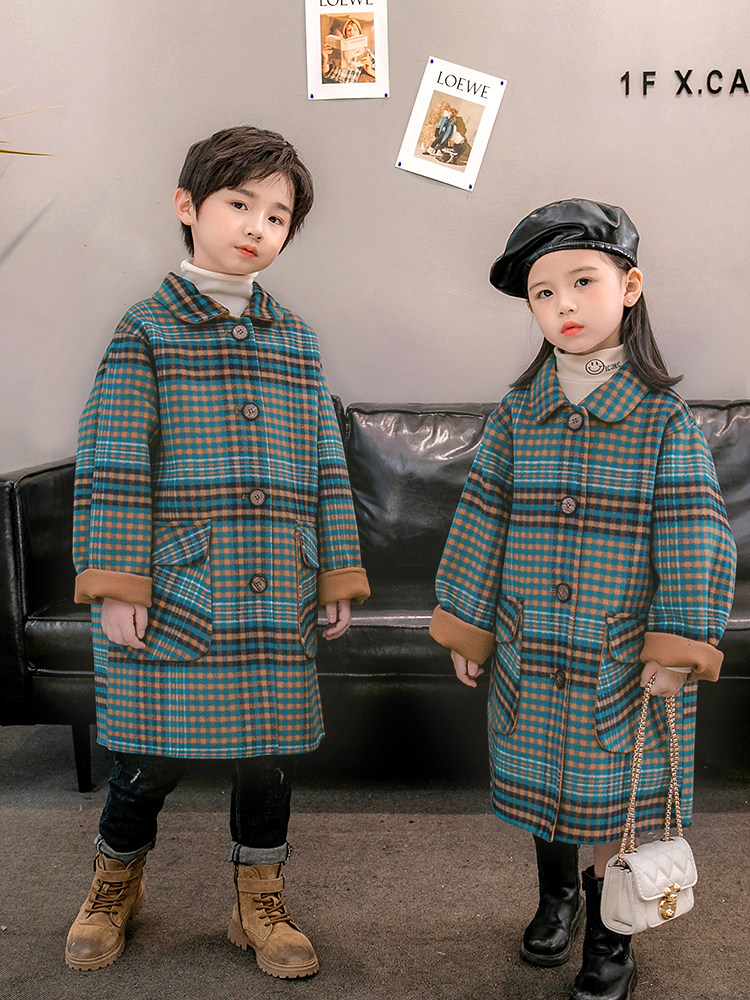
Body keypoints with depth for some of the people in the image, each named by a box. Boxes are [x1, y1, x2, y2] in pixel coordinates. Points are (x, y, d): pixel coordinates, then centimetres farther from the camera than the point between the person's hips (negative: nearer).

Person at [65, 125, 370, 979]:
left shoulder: (296, 341, 10)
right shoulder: (145, 331, -1)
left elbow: (325, 466, 11)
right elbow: (111, 463, -6)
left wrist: (337, 573, 9)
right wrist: (114, 583, -11)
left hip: (275, 600, 4)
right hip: (170, 596, -3)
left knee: (269, 755, 10)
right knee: (149, 757, 8)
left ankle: (259, 905, 33)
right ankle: (116, 881, 38)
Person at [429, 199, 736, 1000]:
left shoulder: (663, 416, -9)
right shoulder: (517, 413, -2)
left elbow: (695, 534, -10)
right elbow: (483, 519, 2)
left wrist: (677, 643, -13)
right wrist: (464, 624, 4)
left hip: (624, 657, -2)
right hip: (530, 650, 3)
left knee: (612, 794, 11)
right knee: (538, 781, 18)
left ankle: (609, 934, 36)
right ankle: (555, 896, 46)